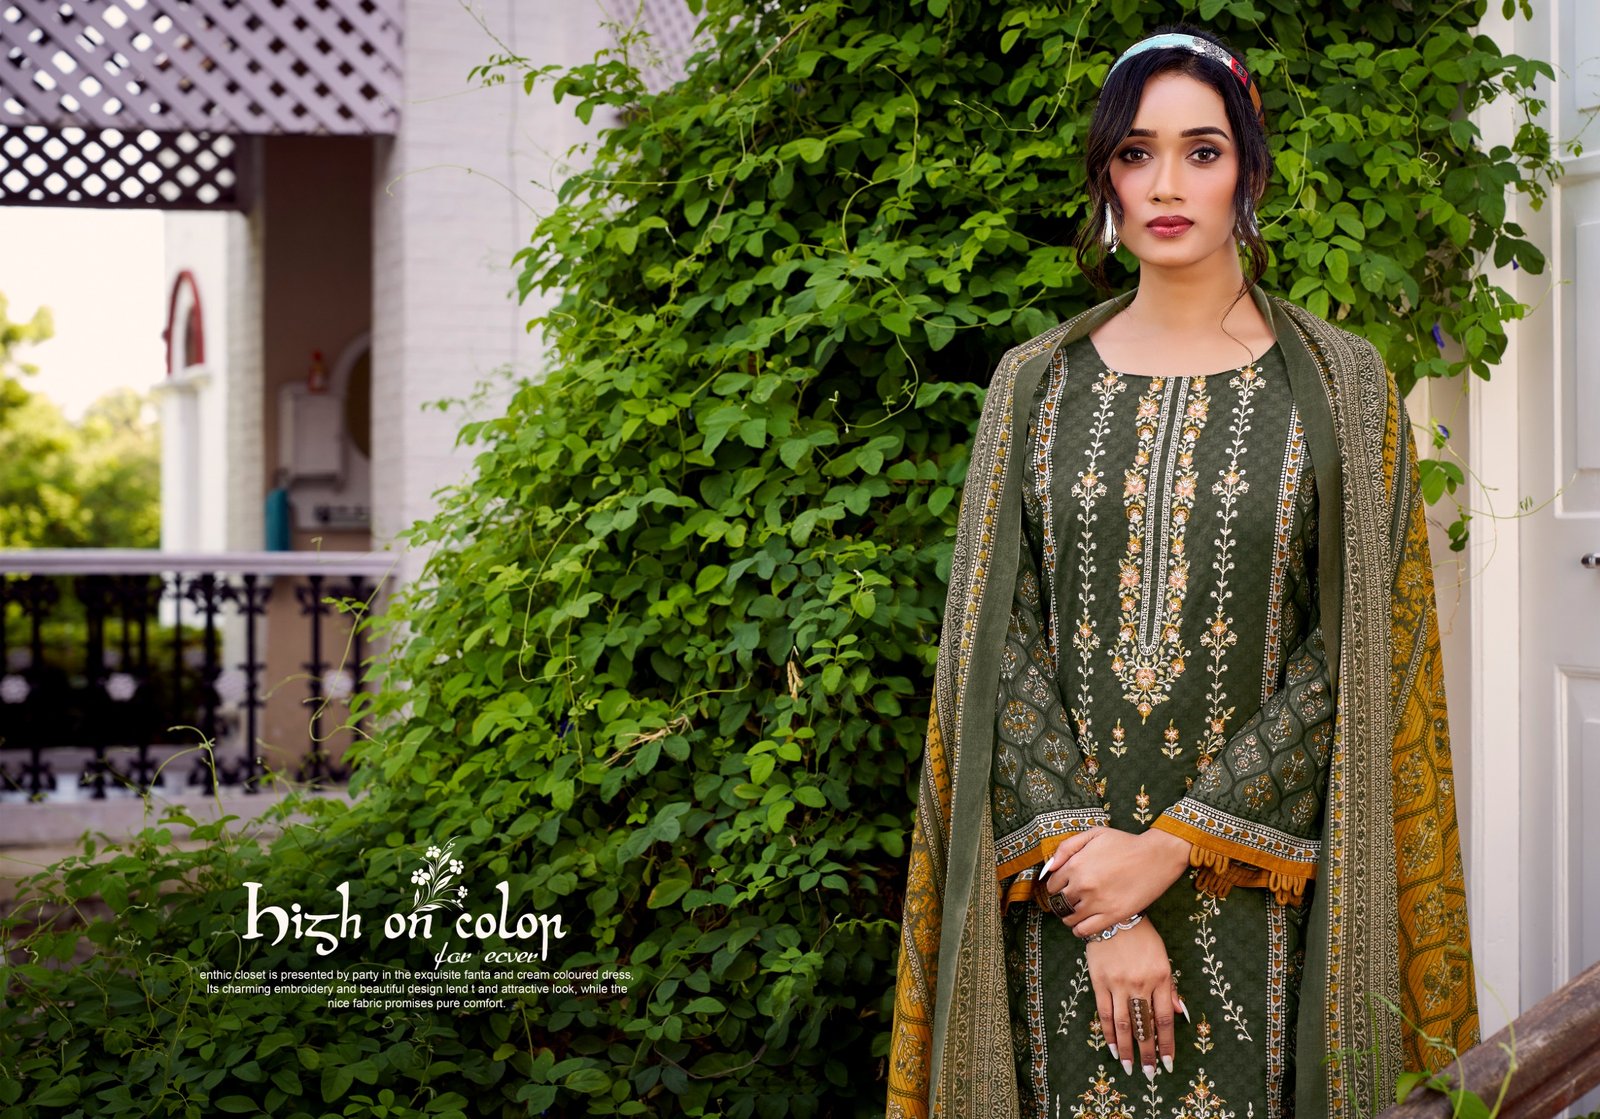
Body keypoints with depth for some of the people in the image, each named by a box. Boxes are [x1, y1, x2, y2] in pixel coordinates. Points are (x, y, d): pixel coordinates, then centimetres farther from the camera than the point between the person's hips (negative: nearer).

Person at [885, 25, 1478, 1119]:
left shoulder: (1339, 385, 0)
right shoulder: (1037, 384, 4)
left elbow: (1349, 655, -7)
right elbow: (1003, 647, -2)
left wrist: (1172, 849, -13)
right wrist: (1089, 880, -12)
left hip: (1260, 895, -1)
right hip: (1066, 893, 1)